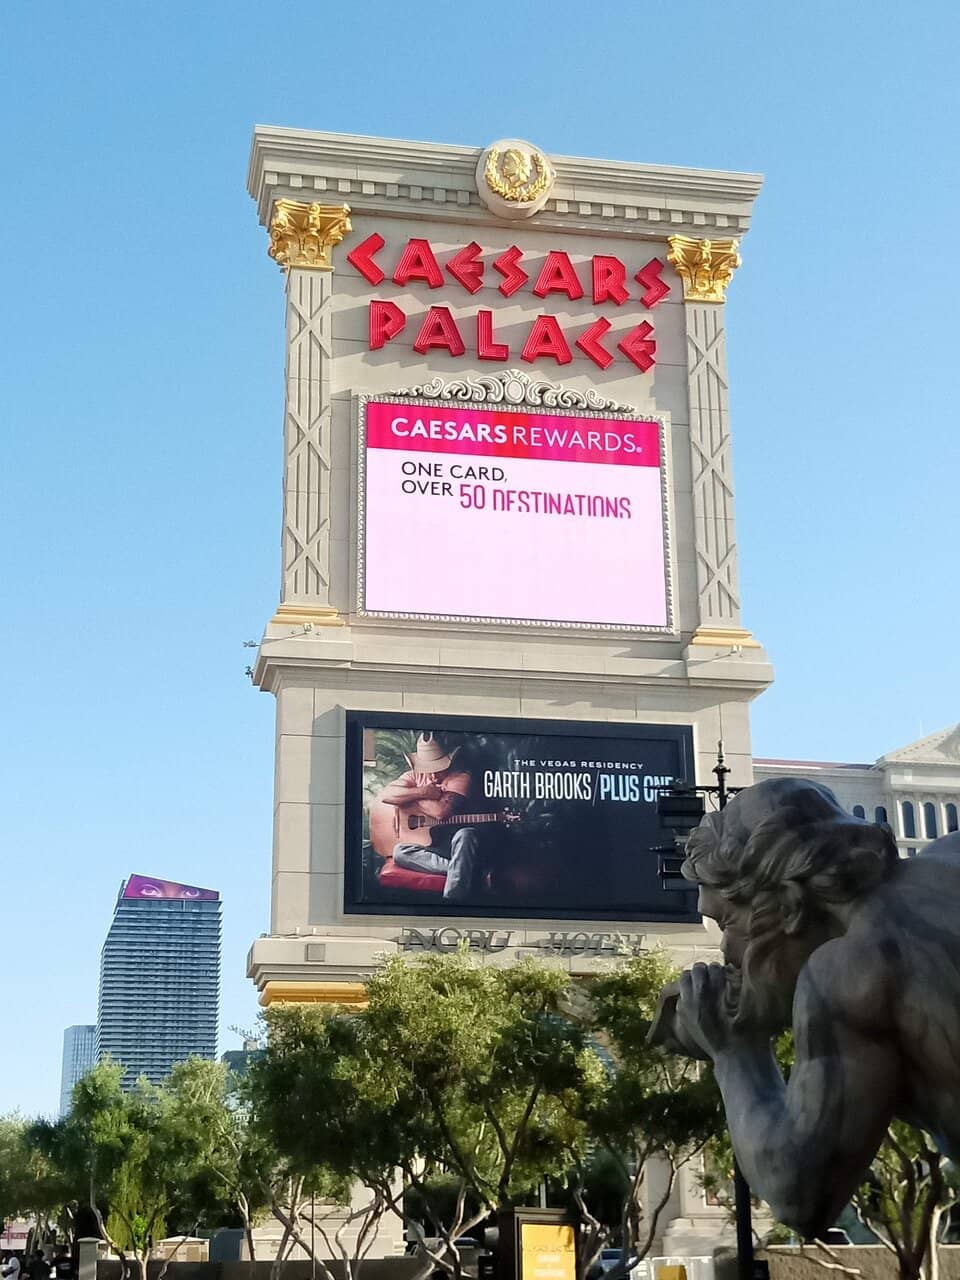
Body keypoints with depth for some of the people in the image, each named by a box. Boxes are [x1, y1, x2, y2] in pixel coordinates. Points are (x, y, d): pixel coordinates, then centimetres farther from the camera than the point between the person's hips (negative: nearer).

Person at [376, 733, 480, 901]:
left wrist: (406, 797, -8)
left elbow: (442, 812, -19)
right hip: (422, 845, 3)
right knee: (400, 852, -29)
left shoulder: (460, 778, -3)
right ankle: (457, 867, -32)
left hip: (451, 843, -2)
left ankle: (452, 900, -42)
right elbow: (385, 794, -7)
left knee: (466, 834, -37)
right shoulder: (414, 776, 11)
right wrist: (421, 792, -14)